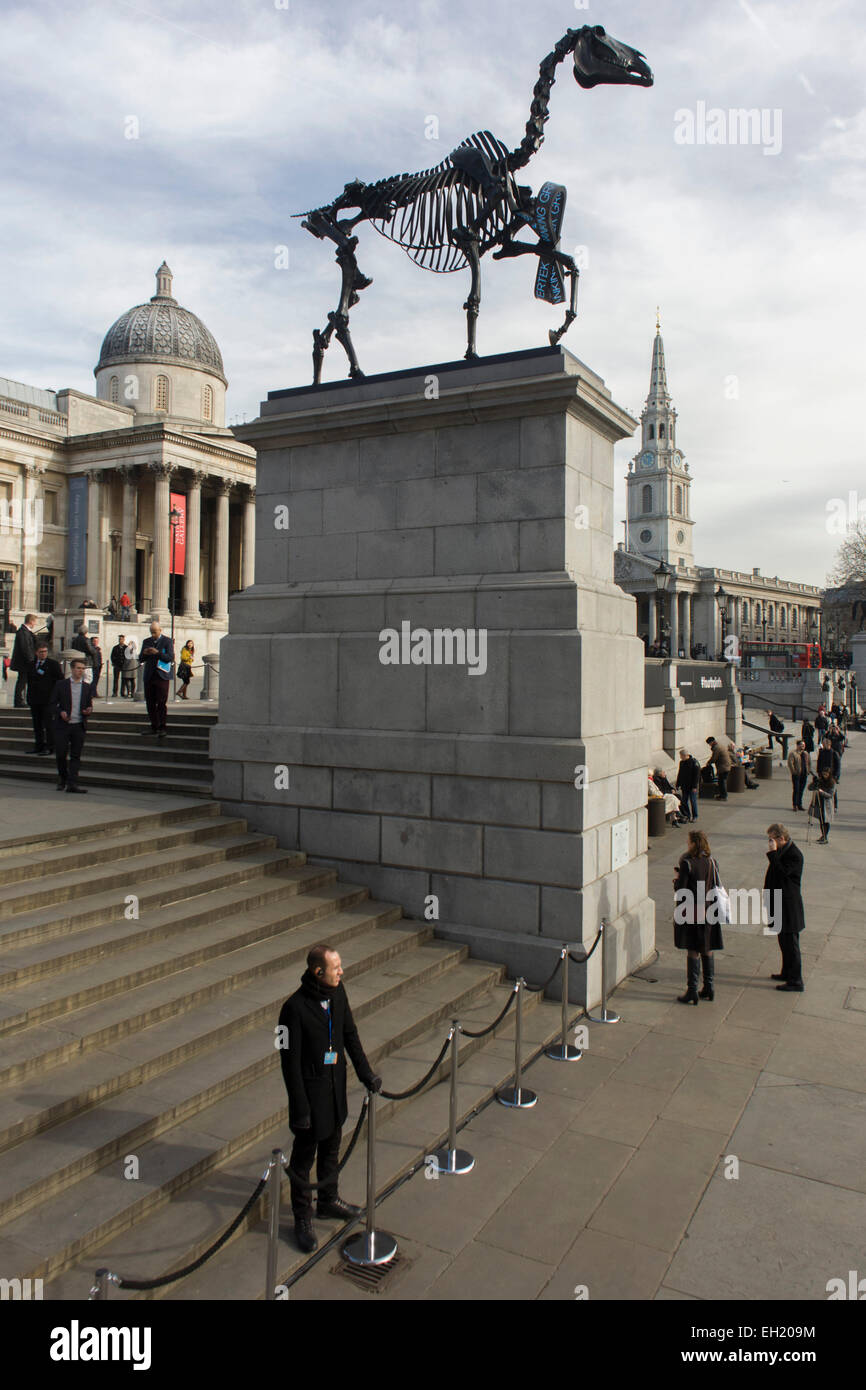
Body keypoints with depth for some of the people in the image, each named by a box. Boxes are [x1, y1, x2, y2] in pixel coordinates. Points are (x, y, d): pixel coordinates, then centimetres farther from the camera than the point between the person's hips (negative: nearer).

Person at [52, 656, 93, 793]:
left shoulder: (86, 686, 11)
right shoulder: (61, 684, 3)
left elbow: (89, 704, 16)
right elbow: (53, 703, 4)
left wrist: (89, 710, -7)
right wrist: (60, 712, -15)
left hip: (79, 726, 2)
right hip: (63, 725, -2)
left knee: (76, 755, -1)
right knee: (61, 754, 1)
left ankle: (72, 783, -1)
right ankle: (62, 778, 25)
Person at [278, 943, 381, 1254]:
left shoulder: (337, 992, -5)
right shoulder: (295, 1008, -26)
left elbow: (350, 1034, 8)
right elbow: (290, 1062, -20)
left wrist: (366, 1072, 5)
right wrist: (300, 1108, -18)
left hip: (336, 1086, 7)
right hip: (310, 1089, -6)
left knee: (331, 1148, 24)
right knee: (304, 1155, 11)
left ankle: (328, 1199, 45)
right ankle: (302, 1218, 29)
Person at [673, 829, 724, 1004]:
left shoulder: (687, 863, -17)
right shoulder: (711, 862, 0)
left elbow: (680, 890, -16)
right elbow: (718, 887, 6)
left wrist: (676, 878, 3)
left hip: (691, 912, -5)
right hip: (709, 912, 5)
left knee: (693, 952, 1)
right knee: (707, 950, 15)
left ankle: (692, 991, 5)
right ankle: (709, 988, 22)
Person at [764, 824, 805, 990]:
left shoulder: (794, 855, -21)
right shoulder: (781, 851, 7)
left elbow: (781, 872, -30)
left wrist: (773, 853, -28)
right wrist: (768, 894, 16)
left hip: (789, 906, -10)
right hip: (780, 903, 10)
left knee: (790, 943, -2)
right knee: (784, 941, 20)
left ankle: (795, 981, 6)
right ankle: (787, 973, 33)